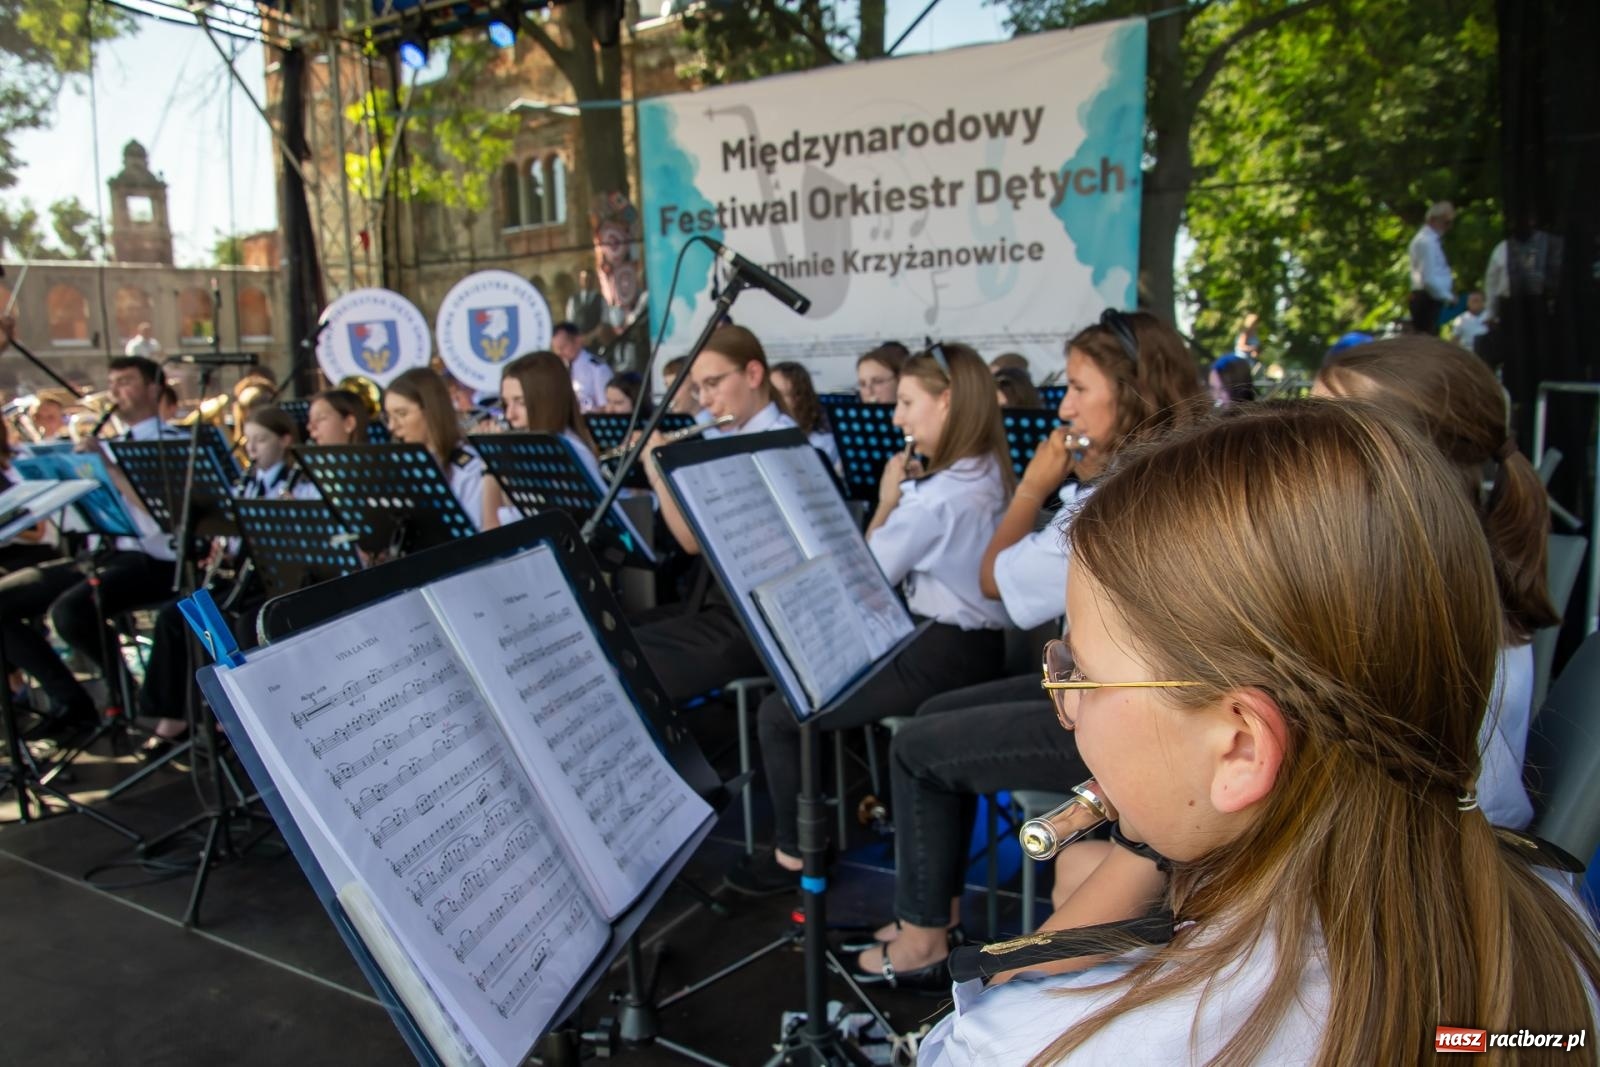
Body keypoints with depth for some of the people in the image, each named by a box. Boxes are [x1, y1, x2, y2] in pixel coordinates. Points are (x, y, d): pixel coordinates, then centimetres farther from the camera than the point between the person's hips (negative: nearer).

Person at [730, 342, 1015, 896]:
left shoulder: (940, 494, -23)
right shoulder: (986, 474, 7)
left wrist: (886, 501, -6)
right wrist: (907, 494, -2)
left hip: (942, 655, -10)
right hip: (970, 644, 10)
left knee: (778, 714, -1)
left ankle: (793, 855, 14)